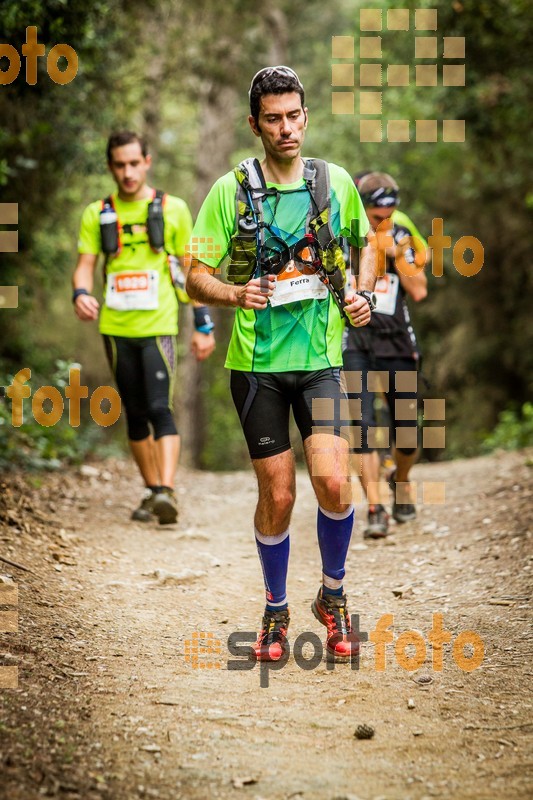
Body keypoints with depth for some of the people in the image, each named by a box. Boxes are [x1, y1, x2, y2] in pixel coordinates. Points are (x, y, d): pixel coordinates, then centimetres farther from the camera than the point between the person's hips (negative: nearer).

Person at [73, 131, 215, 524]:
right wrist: (81, 294, -17)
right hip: (116, 328, 3)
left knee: (160, 409, -16)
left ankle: (167, 491, -24)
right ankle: (152, 491, 20)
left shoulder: (173, 209, 4)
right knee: (135, 415, 10)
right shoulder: (97, 214, 8)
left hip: (158, 326, -3)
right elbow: (85, 265, 7)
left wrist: (204, 326, 5)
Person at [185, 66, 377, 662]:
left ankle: (332, 596, 12)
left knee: (333, 484, -13)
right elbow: (195, 278, -3)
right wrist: (234, 293, -23)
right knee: (277, 495, 4)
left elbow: (365, 243, 22)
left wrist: (364, 293, 3)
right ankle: (276, 609, 25)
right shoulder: (231, 189, -4)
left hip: (321, 357, 1)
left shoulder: (336, 182, 3)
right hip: (257, 362, -1)